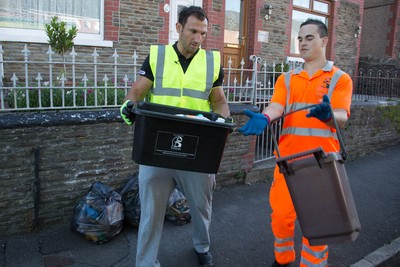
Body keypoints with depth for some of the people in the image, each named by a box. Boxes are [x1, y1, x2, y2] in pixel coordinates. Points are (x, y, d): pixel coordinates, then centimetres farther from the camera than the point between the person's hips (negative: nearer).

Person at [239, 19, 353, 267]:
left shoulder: (340, 78, 3)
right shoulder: (287, 79, 10)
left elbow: (342, 116, -11)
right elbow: (276, 106, -8)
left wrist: (327, 114, -35)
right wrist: (264, 118, -31)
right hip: (289, 158, 3)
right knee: (281, 214, 9)